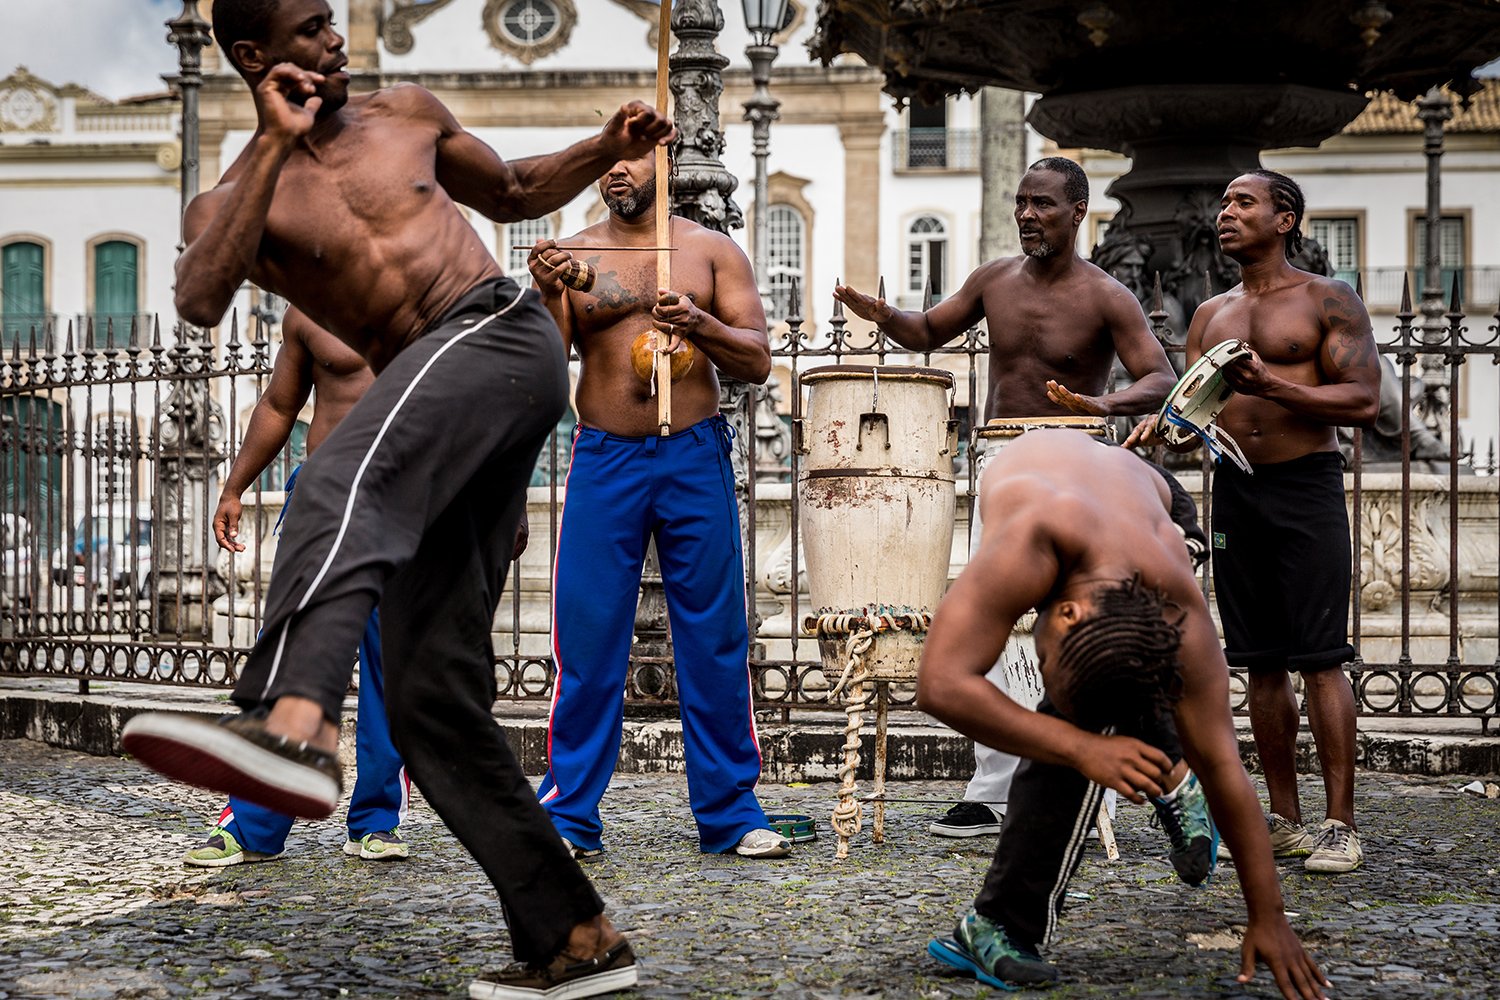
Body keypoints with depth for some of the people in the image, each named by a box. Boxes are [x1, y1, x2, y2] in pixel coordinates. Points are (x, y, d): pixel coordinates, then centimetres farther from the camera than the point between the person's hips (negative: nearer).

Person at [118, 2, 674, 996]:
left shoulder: (407, 113, 18)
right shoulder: (233, 198, 11)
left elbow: (512, 192, 33)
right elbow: (199, 300, -12)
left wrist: (607, 149, 16)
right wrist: (276, 143, -10)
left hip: (502, 332, -3)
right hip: (432, 432, 3)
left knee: (345, 475, -35)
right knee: (430, 695, -3)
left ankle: (296, 724, -61)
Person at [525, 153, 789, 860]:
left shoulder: (710, 250, 9)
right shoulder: (571, 256, 9)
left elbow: (758, 362, 4)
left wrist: (696, 323, -13)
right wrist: (548, 295, -16)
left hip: (695, 457, 0)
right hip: (603, 460, 0)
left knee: (715, 640, 3)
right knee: (587, 641, -1)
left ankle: (730, 813, 11)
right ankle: (570, 816, 7)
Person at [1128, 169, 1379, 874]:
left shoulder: (1328, 300, 1)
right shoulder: (1210, 315, 17)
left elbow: (1364, 401, -8)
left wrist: (1271, 385, -20)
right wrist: (1162, 428, -9)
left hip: (1306, 483, -5)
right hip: (1234, 490, 5)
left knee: (1319, 658, -8)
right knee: (1262, 663, 6)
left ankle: (1339, 824, -5)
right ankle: (1284, 820, 13)